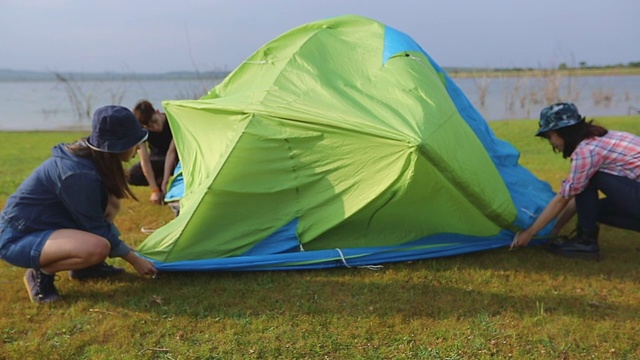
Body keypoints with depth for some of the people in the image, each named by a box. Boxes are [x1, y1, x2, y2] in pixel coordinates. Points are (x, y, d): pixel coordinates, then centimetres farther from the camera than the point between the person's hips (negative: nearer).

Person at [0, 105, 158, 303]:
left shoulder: (88, 154, -2)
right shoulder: (78, 173, -29)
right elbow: (96, 228, -19)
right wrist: (134, 259, -10)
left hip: (44, 225, 9)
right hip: (18, 239, -9)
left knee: (110, 203, 1)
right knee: (97, 248, -31)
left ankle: (82, 265, 12)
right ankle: (41, 273, -6)